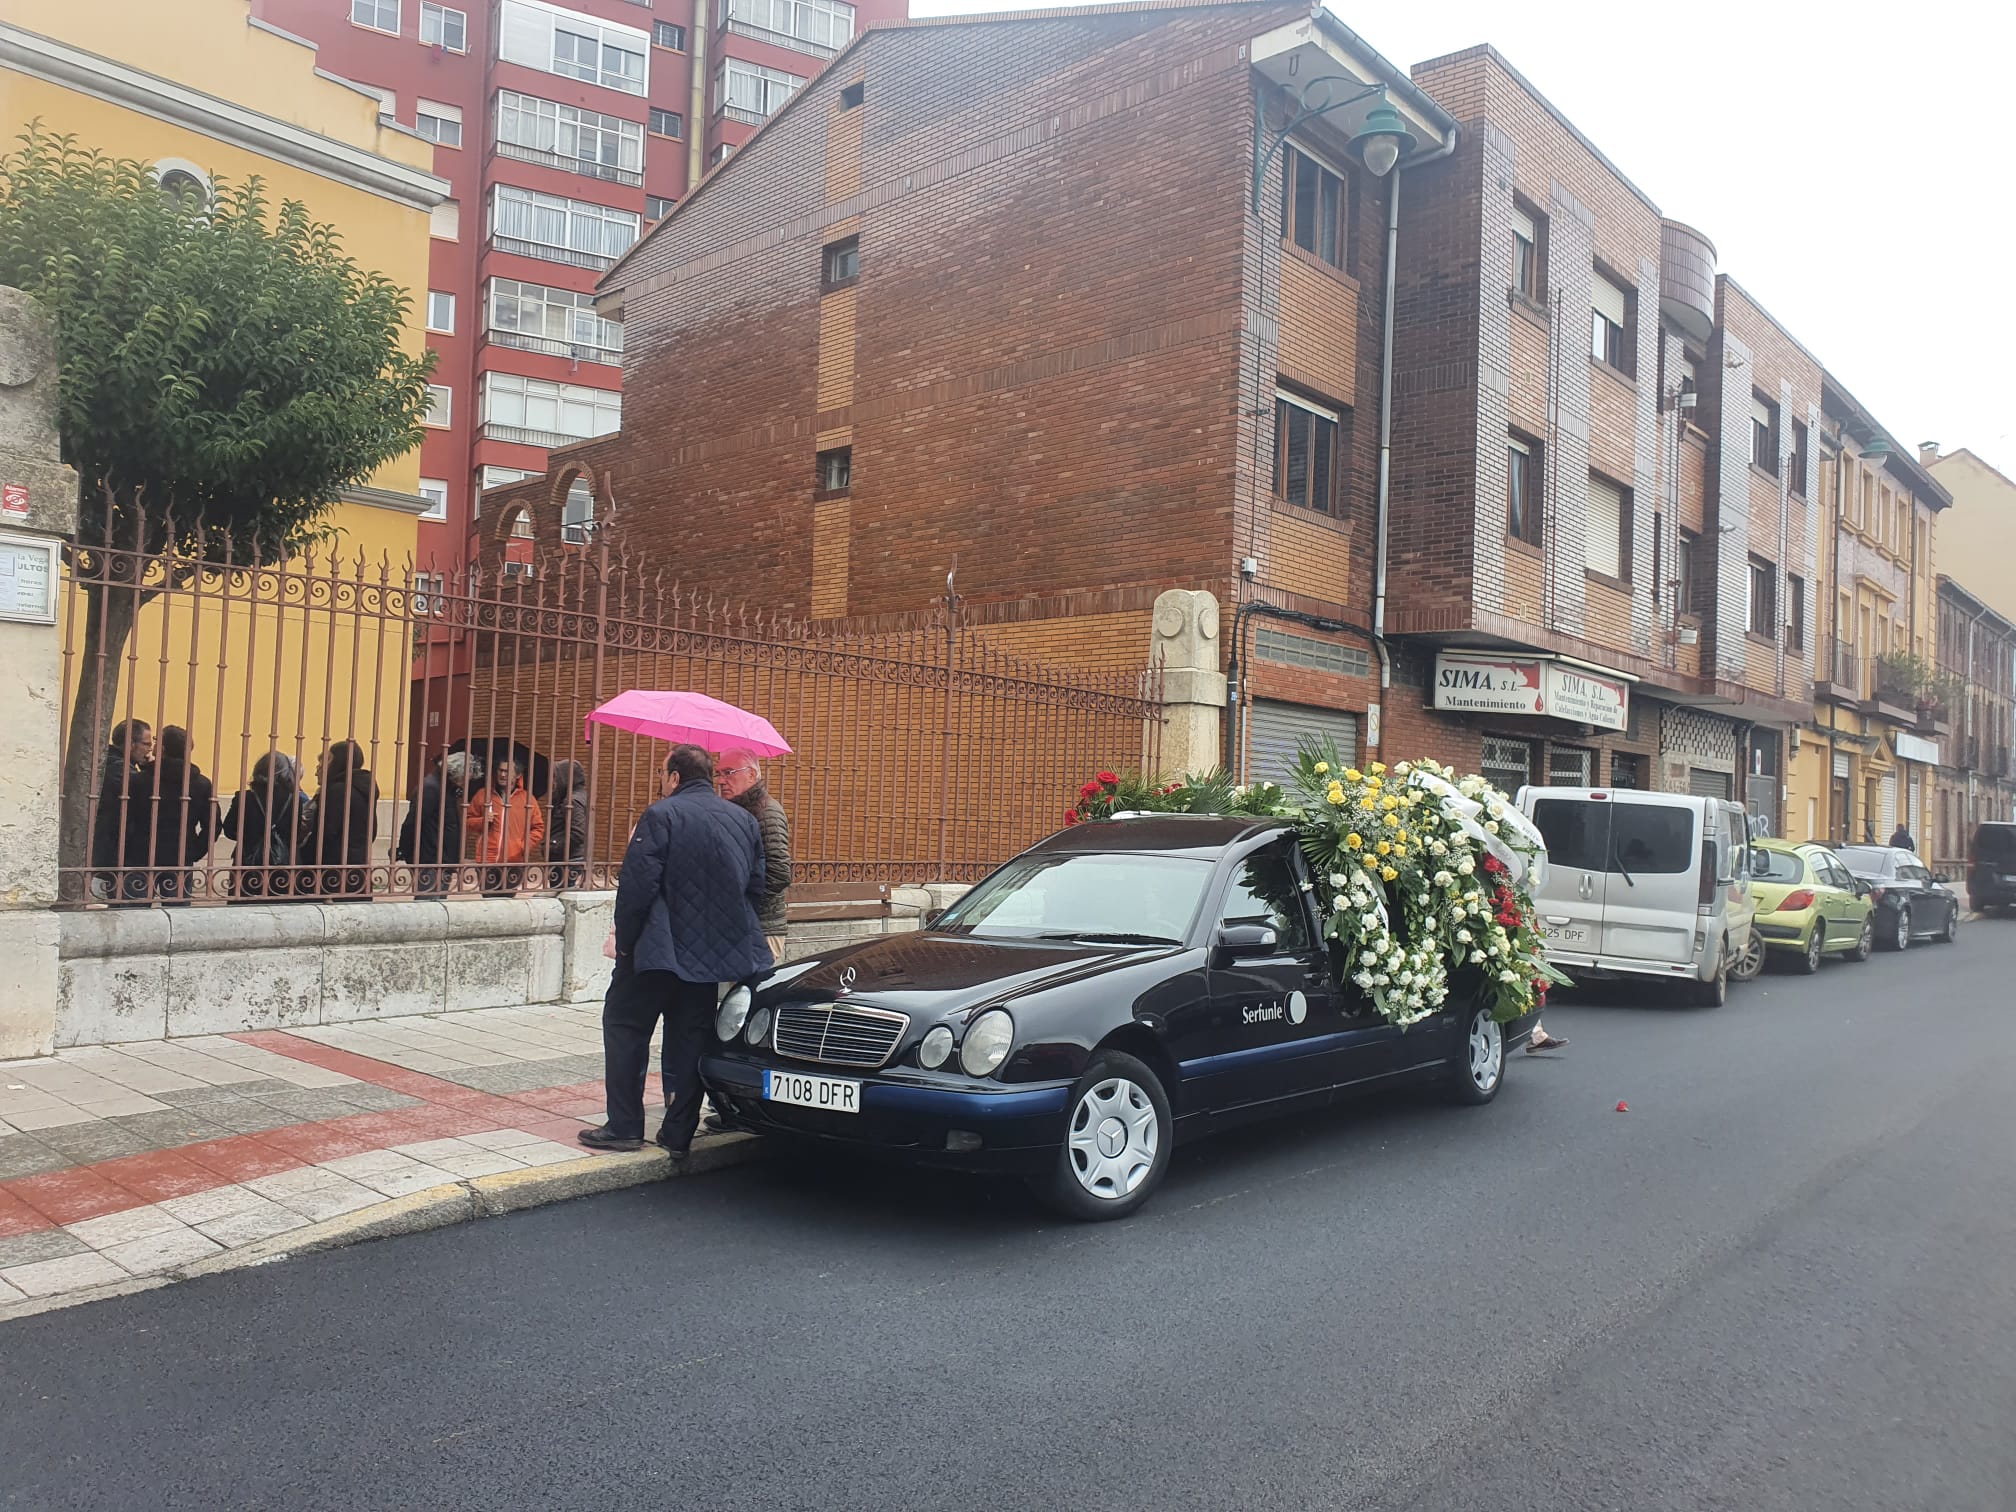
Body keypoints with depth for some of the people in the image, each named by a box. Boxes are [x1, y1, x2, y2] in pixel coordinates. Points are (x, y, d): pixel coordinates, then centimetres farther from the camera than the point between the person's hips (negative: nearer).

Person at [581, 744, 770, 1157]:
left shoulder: (662, 815, -11)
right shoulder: (746, 821, 7)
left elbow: (637, 886, -15)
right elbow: (759, 887, 8)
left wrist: (624, 942, -5)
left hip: (661, 950, -5)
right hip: (715, 952, 5)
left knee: (624, 1027, 9)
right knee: (689, 1040, 12)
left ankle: (624, 1127, 8)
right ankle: (679, 1134, 14)